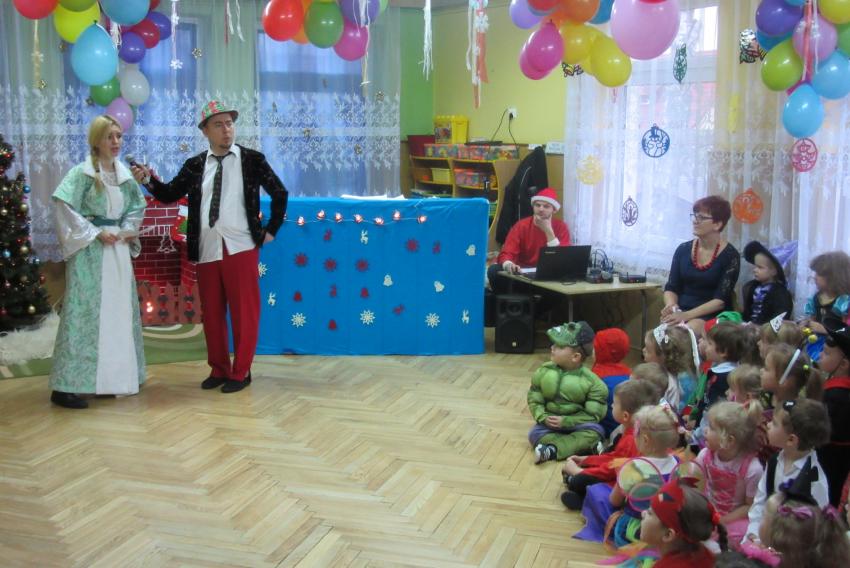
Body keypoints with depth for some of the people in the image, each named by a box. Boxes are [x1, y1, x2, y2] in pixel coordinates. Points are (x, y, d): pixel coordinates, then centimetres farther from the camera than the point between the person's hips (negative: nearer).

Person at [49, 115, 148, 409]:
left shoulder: (125, 174, 10)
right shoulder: (81, 173, -7)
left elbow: (137, 206, 18)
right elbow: (64, 207, -14)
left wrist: (127, 230, 0)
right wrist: (95, 233, -15)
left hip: (118, 249, 7)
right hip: (90, 251, -7)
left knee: (120, 312, 10)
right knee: (85, 312, -10)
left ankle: (117, 376, 21)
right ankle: (66, 386, -7)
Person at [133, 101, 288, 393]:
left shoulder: (252, 159, 1)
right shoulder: (194, 165, 8)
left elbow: (280, 193, 7)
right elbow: (169, 195, 6)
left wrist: (271, 230, 4)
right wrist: (149, 179, -11)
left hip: (241, 248, -3)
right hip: (207, 251, 3)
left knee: (244, 312, 1)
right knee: (212, 313, 9)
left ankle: (241, 372, 11)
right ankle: (219, 369, 21)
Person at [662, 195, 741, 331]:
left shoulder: (730, 255, -4)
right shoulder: (683, 250, 8)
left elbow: (721, 300, -11)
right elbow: (671, 288, 9)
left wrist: (687, 315, -21)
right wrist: (672, 307, -14)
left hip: (713, 316, -3)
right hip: (681, 313, 3)